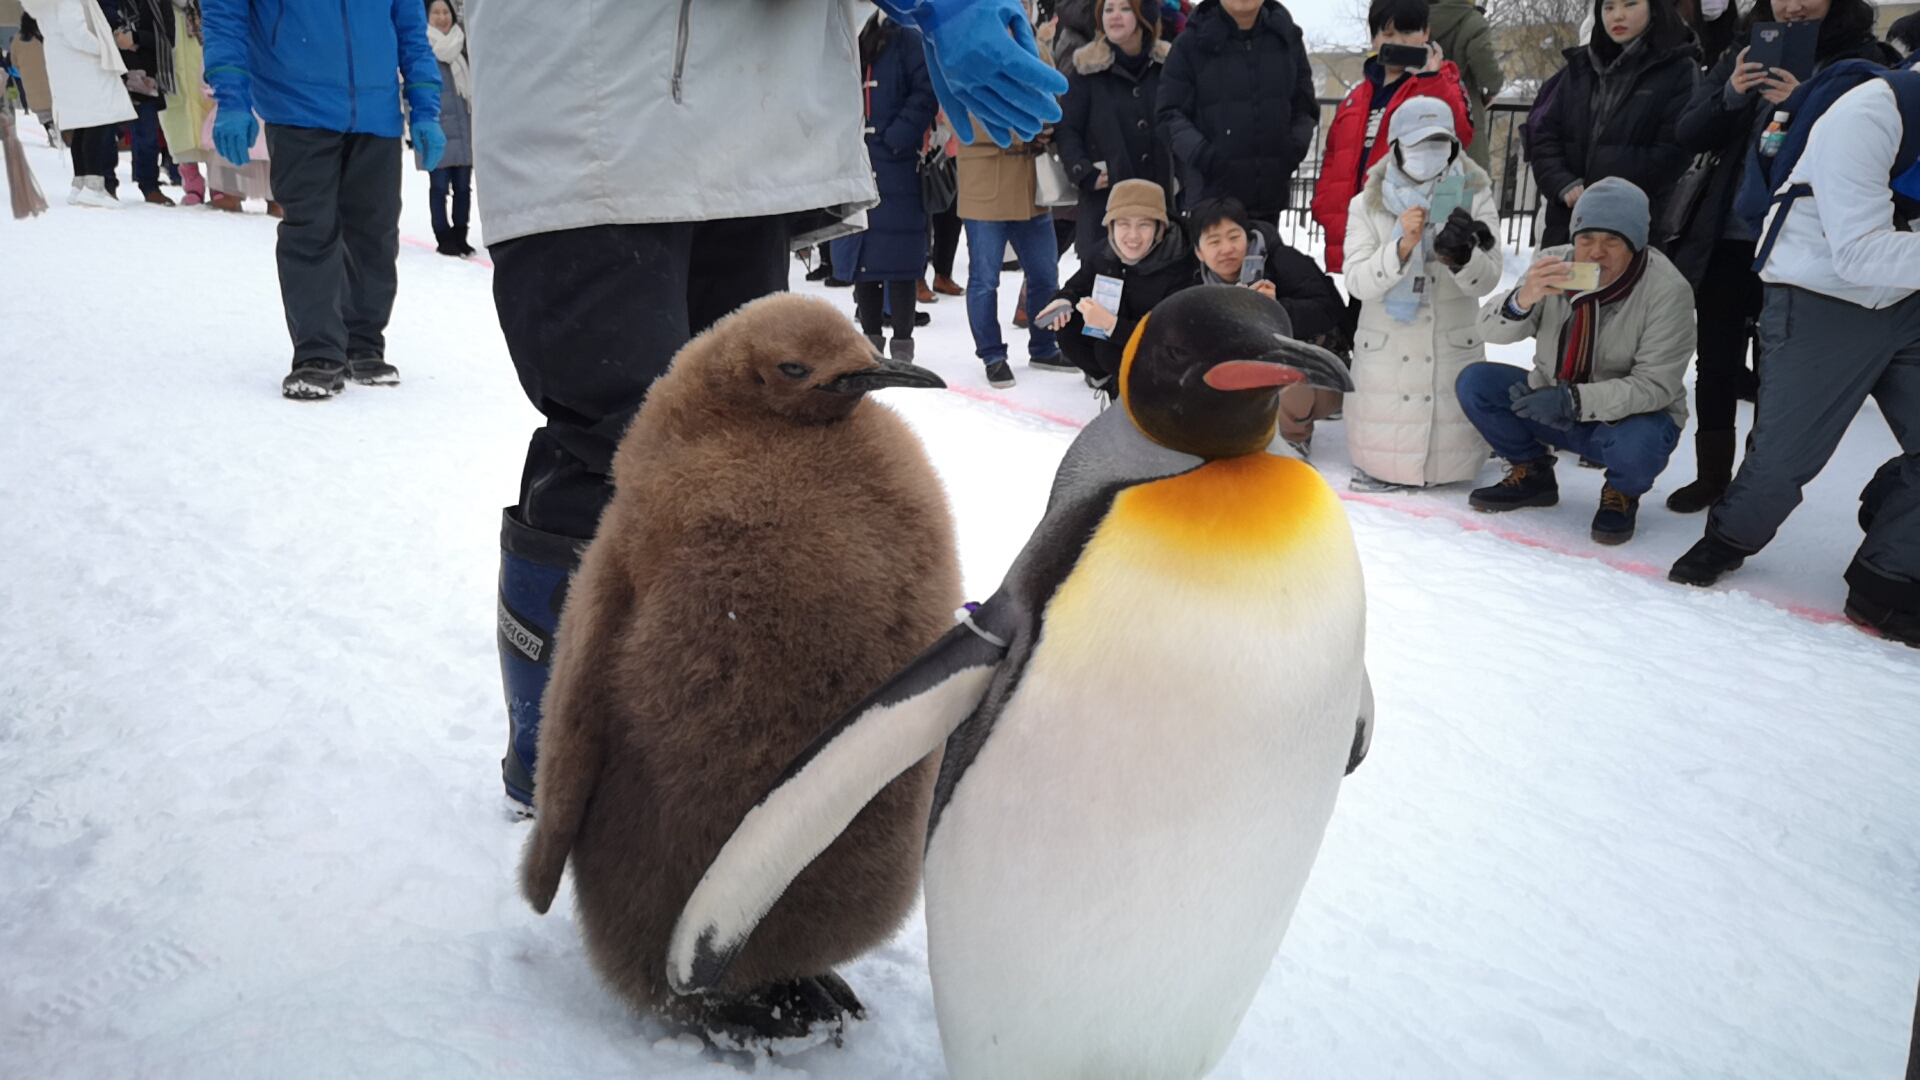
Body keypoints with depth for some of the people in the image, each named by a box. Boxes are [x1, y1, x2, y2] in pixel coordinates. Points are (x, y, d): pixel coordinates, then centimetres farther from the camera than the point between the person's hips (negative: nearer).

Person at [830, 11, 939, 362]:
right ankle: (870, 339, 23)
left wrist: (897, 138, -16)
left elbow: (926, 93, -11)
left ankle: (902, 345, 6)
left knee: (899, 261, -3)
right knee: (859, 258, 11)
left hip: (896, 170, -5)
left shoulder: (905, 40, -2)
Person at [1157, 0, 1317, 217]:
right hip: (1211, 193, -4)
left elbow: (1305, 107, 14)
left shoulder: (1286, 37, 9)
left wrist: (1296, 146, -5)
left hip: (1271, 191, 4)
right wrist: (1200, 153, -19)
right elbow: (1170, 114, -4)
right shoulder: (1193, 41, -3)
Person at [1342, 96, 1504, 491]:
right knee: (1381, 466, 1)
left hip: (1453, 352, 0)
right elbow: (1357, 283, -14)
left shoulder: (1474, 197, -2)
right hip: (1385, 353, 0)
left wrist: (1462, 257, -34)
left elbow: (1488, 279, -12)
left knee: (1451, 468, 5)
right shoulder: (1368, 204, -4)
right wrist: (1402, 246, -31)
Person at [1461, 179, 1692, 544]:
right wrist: (1523, 298, -37)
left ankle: (1621, 495, 2)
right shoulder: (1553, 266, -9)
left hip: (1629, 416, -4)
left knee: (1635, 445, -39)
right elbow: (1492, 331, -14)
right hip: (1551, 404, 4)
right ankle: (1531, 474, 9)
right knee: (1474, 382, -15)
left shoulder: (1667, 290, -21)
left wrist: (1574, 400, -36)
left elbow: (1655, 385, -23)